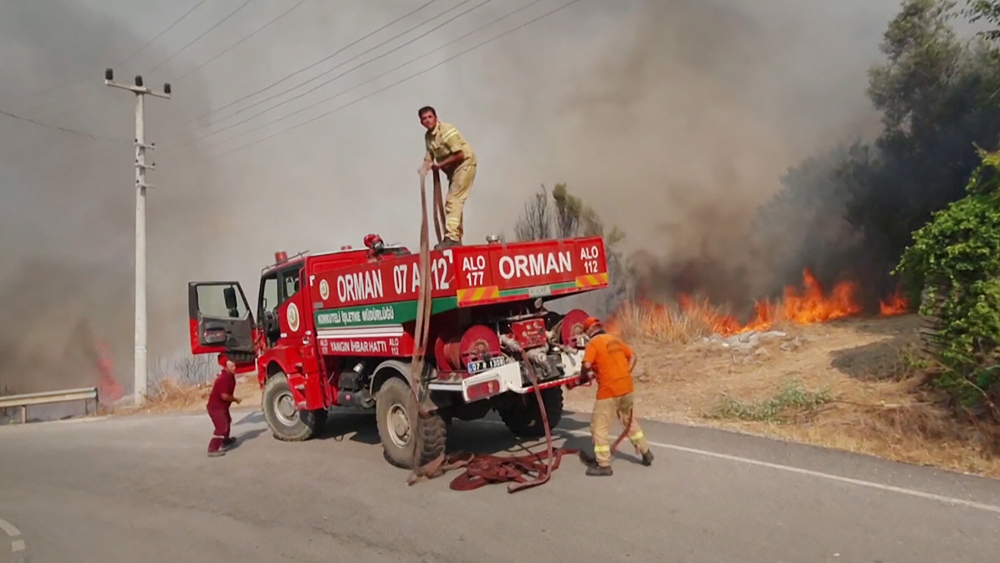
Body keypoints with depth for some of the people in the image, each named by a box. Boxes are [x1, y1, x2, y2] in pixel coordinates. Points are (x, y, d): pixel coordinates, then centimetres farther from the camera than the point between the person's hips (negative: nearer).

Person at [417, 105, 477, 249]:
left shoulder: (447, 130, -19)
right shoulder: (428, 136, 4)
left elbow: (460, 155, -24)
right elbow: (428, 159, 2)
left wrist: (439, 165, -20)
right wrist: (424, 168, -20)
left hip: (465, 164, -9)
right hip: (453, 169, 9)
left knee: (453, 200, -18)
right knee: (453, 201, 12)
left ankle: (452, 237, -23)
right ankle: (456, 238, 19)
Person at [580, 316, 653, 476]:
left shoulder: (593, 343, -9)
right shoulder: (615, 339, 13)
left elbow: (587, 365, -20)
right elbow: (632, 356, 17)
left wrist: (586, 376, -1)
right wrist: (626, 374, 14)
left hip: (609, 389, -7)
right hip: (626, 386, 8)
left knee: (599, 426, 2)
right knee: (629, 420, 26)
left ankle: (603, 464, 3)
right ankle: (646, 452, 34)